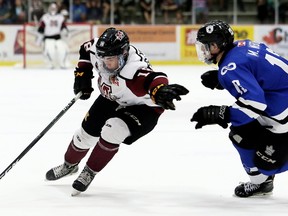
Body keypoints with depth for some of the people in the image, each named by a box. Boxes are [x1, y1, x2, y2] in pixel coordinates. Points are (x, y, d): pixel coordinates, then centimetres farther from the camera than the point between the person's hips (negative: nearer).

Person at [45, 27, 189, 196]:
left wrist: (161, 91, -86)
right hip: (112, 99, 7)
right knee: (87, 132, 10)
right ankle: (70, 165, 42)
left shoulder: (135, 67, -45)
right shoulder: (98, 50, -24)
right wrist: (82, 74, -5)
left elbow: (152, 80, -65)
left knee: (111, 131, -28)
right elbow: (86, 49, 1)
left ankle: (89, 173, -4)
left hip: (143, 108, -7)